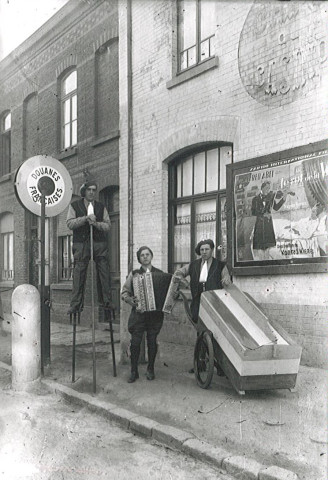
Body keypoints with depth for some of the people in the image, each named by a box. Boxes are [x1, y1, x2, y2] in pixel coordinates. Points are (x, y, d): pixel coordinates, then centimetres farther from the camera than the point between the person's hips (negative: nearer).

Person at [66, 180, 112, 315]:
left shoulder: (101, 207, 16)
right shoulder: (74, 206, 11)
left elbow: (108, 225, 9)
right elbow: (70, 223, -1)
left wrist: (96, 223, -10)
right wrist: (86, 218, -12)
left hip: (100, 243, 2)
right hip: (81, 243, -2)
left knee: (104, 273, -1)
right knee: (78, 274, -5)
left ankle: (106, 302, 5)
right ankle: (76, 304, -1)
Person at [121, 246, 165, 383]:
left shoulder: (159, 273, 8)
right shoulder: (134, 274, 6)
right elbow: (124, 292, 5)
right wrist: (131, 300, -14)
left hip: (155, 313, 1)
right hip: (138, 312, 0)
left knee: (152, 341, 5)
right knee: (135, 342, -3)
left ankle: (150, 369, 21)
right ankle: (134, 371, 9)